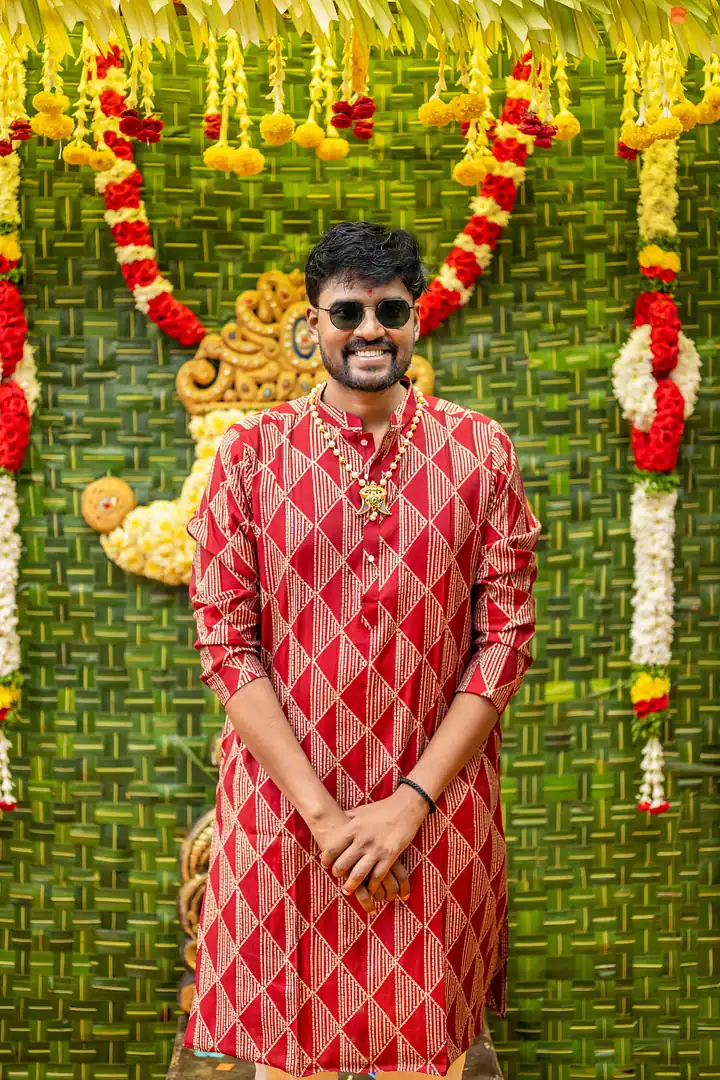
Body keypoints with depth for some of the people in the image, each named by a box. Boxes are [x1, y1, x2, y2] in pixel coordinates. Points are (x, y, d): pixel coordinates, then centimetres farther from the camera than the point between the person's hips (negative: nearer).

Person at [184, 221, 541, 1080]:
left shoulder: (481, 451, 0)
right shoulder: (250, 453, -2)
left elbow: (506, 633, -2)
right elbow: (224, 639, -5)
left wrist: (412, 801, -10)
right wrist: (321, 811, -12)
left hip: (439, 804, 1)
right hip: (283, 806, 0)